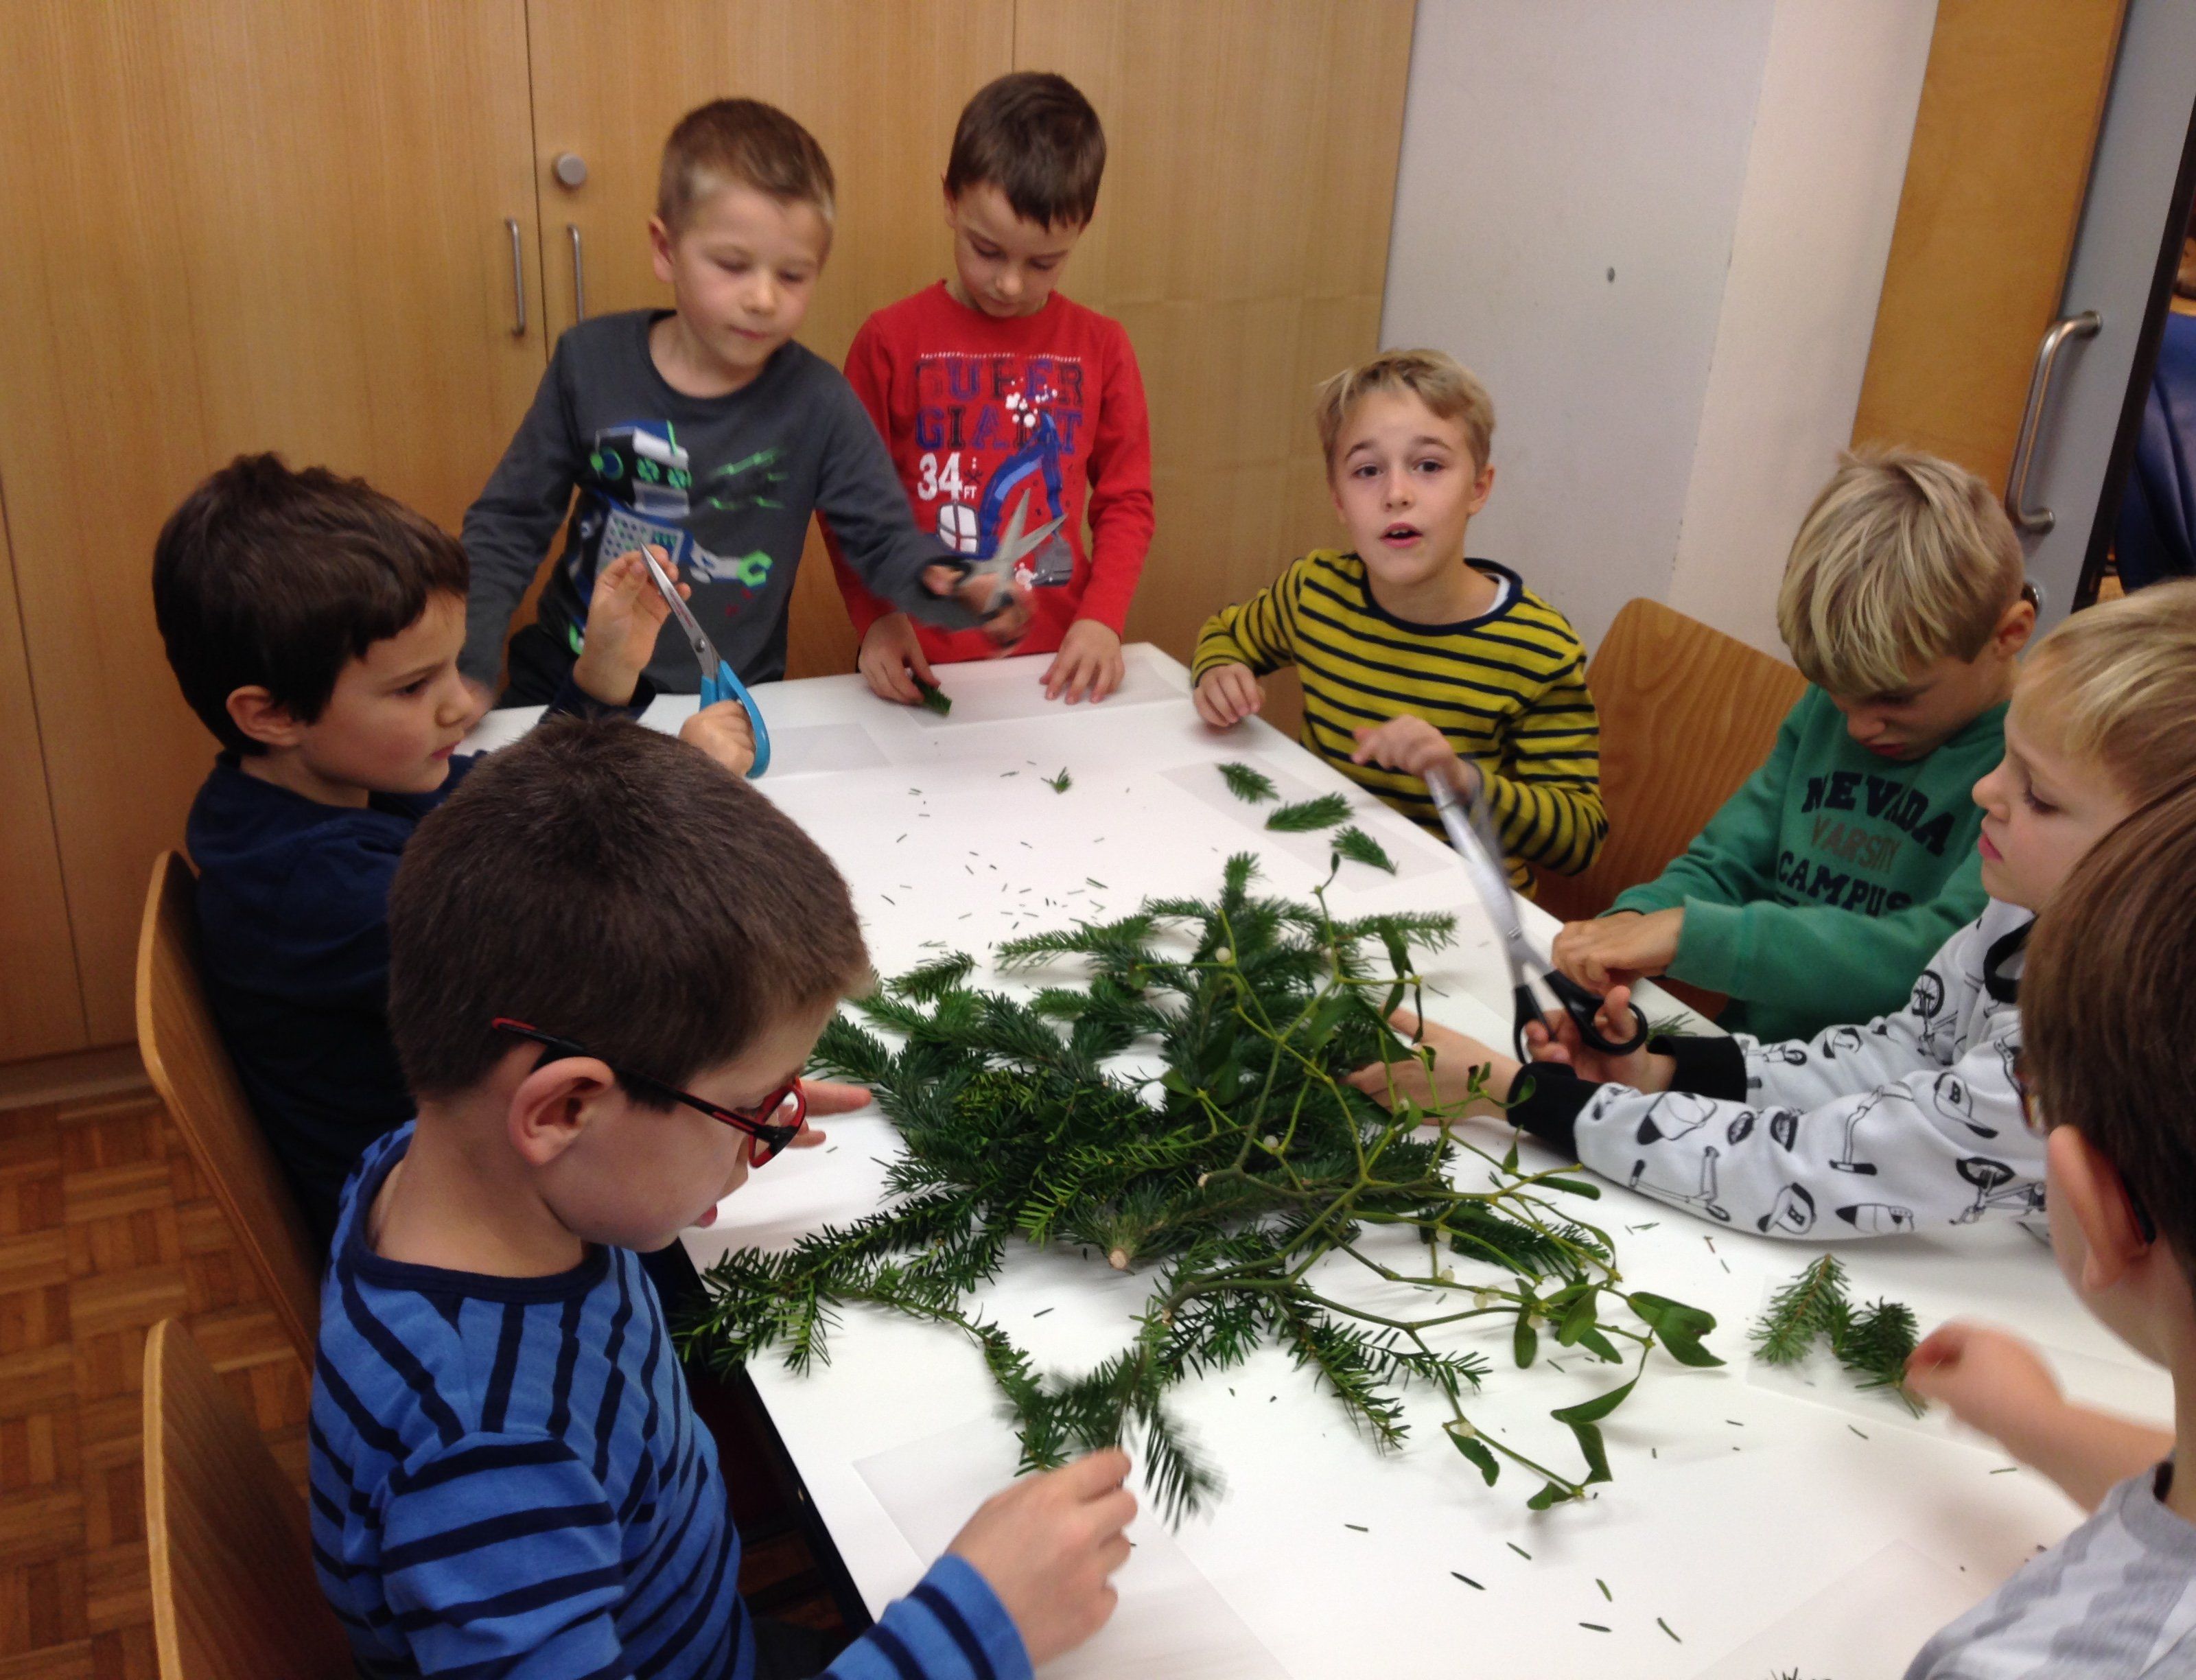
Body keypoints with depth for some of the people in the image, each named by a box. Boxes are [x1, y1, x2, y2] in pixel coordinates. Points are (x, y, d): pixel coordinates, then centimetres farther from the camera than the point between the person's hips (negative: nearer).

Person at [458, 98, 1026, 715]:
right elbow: (509, 524, 1)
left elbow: (885, 539, -7)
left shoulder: (817, 403, -9)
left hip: (727, 710, 1)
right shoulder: (590, 361, -5)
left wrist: (952, 589, -31)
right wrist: (466, 665, -9)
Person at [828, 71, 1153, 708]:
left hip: (1057, 670, 0)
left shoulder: (1100, 347, 6)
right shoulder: (891, 341, 0)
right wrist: (876, 619, -9)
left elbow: (1126, 500, 10)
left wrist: (1102, 618, -4)